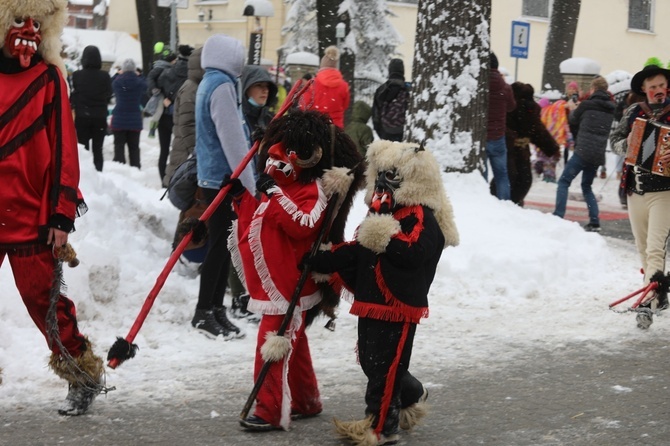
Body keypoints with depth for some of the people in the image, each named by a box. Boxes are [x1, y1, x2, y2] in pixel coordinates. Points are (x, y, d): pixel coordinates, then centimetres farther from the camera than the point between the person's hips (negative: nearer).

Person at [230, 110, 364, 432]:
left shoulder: (315, 190, -13)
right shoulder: (284, 184, 15)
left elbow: (303, 225, -29)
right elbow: (260, 220, 27)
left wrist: (273, 193, -29)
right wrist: (241, 197, 15)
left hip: (290, 286, -10)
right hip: (276, 282, 10)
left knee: (274, 346, -11)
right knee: (293, 344, 18)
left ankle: (272, 412, -6)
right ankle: (305, 401, 30)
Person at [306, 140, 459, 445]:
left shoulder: (420, 217, -13)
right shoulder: (381, 212, 16)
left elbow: (412, 251, -29)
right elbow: (358, 250, 19)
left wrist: (387, 237, -38)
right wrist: (325, 262, 15)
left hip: (398, 306, -9)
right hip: (372, 301, 9)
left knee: (385, 366, -5)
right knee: (371, 360, 17)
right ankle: (411, 397, 36)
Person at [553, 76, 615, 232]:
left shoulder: (586, 105, -5)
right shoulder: (612, 109, 9)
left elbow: (573, 120, 11)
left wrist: (573, 109, 35)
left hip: (583, 151, -5)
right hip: (598, 154, 6)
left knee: (564, 181, 1)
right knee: (587, 186, 19)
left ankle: (558, 217, -12)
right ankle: (594, 222, 10)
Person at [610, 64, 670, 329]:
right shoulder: (633, 113, 7)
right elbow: (614, 138, 17)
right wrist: (626, 144, -5)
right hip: (635, 190, 5)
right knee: (643, 248, 15)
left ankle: (649, 303, -21)